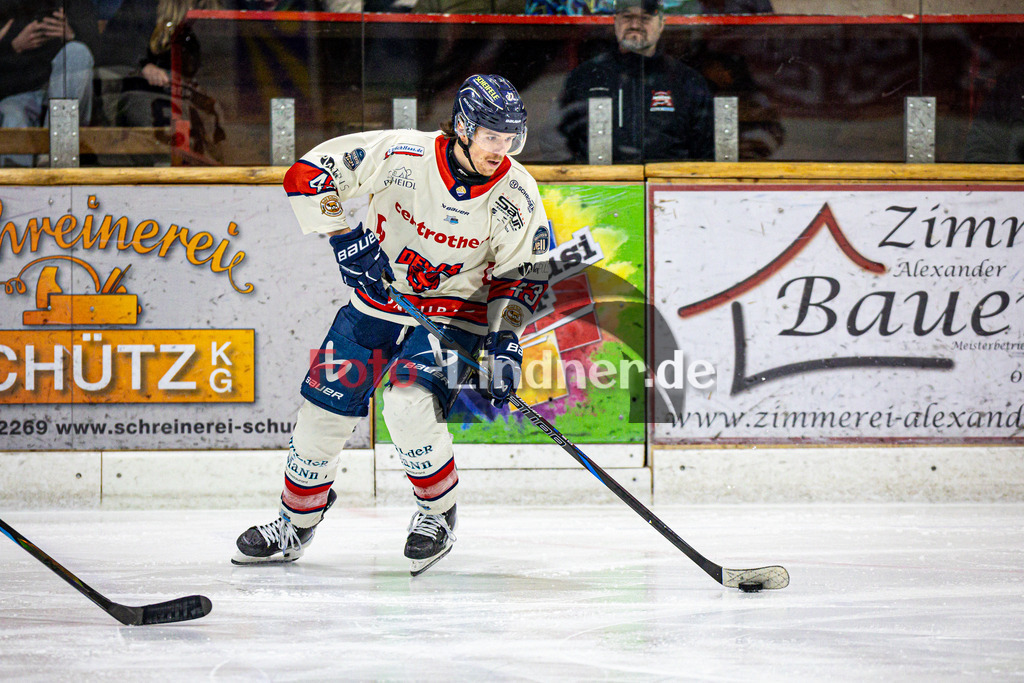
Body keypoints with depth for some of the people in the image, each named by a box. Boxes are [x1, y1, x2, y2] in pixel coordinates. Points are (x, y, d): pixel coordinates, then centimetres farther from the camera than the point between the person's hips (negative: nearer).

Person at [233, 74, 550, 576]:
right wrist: (344, 240, -19)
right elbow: (308, 174, -15)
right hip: (378, 297, 2)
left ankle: (438, 512, 1)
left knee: (409, 407, -25)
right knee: (324, 409, 2)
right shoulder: (403, 154, -21)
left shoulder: (516, 196, -17)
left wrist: (505, 340, -17)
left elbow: (522, 274, -6)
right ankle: (295, 526, 24)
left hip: (455, 313, -2)